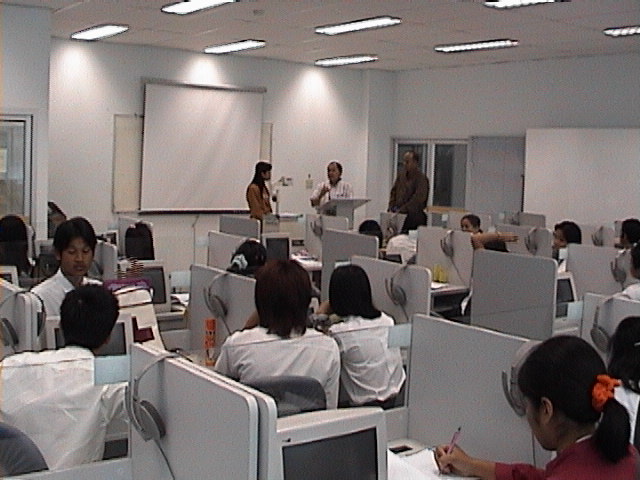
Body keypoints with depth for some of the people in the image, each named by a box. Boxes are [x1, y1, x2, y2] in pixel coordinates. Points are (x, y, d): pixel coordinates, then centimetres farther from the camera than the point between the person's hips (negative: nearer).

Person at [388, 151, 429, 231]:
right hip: (400, 215, 5)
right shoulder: (401, 176, 15)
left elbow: (418, 198, -15)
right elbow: (393, 192, 21)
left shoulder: (422, 178, -6)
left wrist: (402, 209, -17)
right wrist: (392, 206, 5)